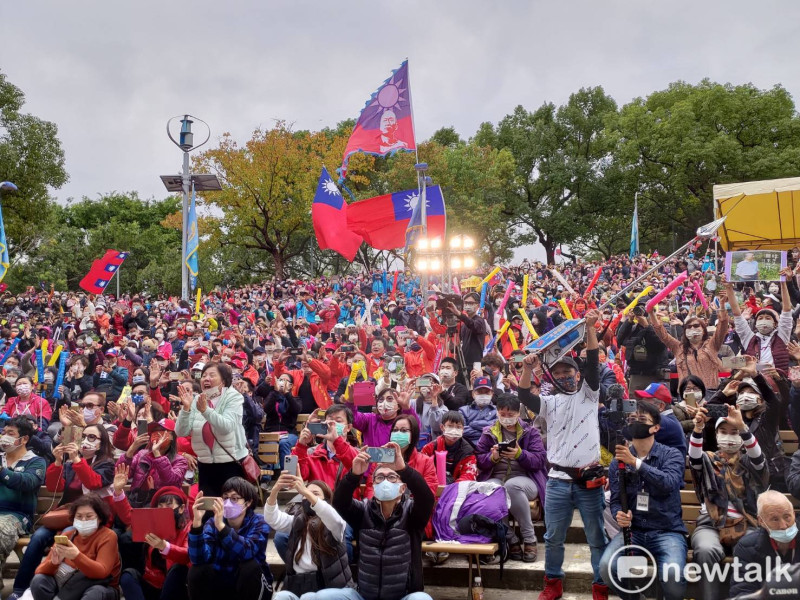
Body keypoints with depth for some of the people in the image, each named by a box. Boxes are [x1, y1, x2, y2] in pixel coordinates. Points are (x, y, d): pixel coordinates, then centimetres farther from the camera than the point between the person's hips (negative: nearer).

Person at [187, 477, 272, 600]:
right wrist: (197, 522, -39)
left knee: (250, 566, -32)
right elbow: (199, 559, -27)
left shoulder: (258, 523, -16)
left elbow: (246, 552, -38)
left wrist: (221, 526, -50)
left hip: (251, 585, -2)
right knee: (197, 571, -24)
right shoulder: (212, 523, -10)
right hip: (221, 581, 2)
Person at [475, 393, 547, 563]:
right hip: (495, 478, 2)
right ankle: (511, 540, -19)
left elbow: (540, 460, 0)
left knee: (512, 485, -39)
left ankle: (529, 538, -20)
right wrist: (492, 457, -11)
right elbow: (479, 460, 9)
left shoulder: (530, 432, 12)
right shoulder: (489, 433, 17)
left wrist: (520, 454, -17)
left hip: (524, 479, -1)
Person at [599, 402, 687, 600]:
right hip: (633, 530, 3)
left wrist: (636, 462, -29)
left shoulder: (672, 455, -2)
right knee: (606, 567, -24)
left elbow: (669, 483, -22)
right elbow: (615, 500, 6)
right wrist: (619, 514, -17)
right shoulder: (618, 461, 7)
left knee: (672, 575, -31)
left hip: (667, 531, -2)